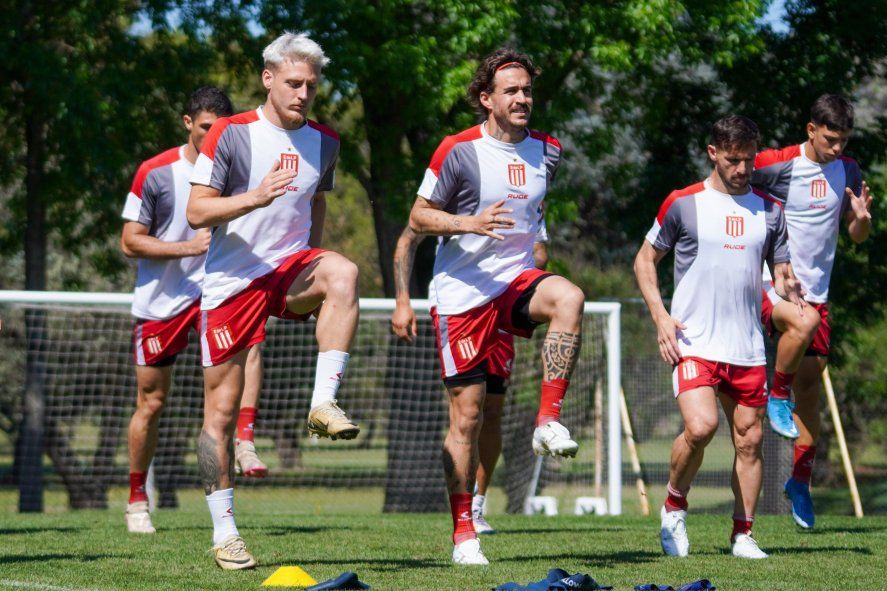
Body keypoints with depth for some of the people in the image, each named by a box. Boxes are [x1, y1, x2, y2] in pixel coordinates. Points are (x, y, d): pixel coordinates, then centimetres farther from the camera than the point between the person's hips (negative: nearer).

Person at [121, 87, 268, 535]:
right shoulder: (155, 173, -7)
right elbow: (130, 242, -6)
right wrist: (187, 247, -19)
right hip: (159, 300, -1)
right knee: (151, 402, 6)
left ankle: (245, 443, -37)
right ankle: (137, 499, 22)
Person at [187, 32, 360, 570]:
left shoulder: (324, 142, 8)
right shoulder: (231, 134, -6)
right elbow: (196, 212, -10)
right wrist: (255, 198, -25)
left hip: (291, 267, 3)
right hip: (231, 279, -3)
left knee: (344, 273, -33)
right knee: (222, 408, -1)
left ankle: (324, 403, -33)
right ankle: (224, 532, 9)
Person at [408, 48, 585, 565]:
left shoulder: (547, 151, 7)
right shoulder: (459, 151, -7)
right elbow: (419, 217, -5)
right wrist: (469, 223, -20)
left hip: (518, 280, 3)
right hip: (462, 294, -3)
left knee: (570, 298, -32)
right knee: (468, 415, -2)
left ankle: (549, 421, -25)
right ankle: (463, 533, 9)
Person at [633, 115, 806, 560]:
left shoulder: (768, 210, 10)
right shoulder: (683, 204, 0)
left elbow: (781, 271, 16)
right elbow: (645, 259, 8)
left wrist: (789, 289, -9)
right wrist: (660, 315, -5)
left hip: (748, 347, 4)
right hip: (694, 343, -4)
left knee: (749, 439, 4)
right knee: (700, 426, -22)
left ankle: (742, 535, 14)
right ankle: (674, 505, 3)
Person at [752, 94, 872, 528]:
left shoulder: (847, 172, 6)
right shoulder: (776, 166, -12)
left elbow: (857, 236, 15)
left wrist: (862, 217, -10)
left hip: (816, 290, 6)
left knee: (810, 381, 7)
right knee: (805, 321, -37)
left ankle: (801, 477, 20)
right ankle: (778, 395, -11)